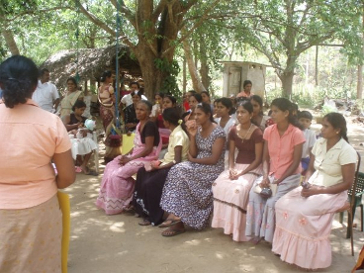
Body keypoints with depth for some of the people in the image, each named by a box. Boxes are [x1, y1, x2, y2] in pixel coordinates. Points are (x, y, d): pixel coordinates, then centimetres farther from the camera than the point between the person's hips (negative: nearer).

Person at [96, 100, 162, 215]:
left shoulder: (150, 125, -17)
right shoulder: (139, 124, 12)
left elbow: (148, 149, -21)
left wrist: (130, 159, -19)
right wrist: (126, 155, 0)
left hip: (146, 158, -10)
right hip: (136, 155, 10)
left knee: (118, 173, -18)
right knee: (111, 167, 0)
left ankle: (119, 204, 1)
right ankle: (110, 201, 7)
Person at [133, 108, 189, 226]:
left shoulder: (179, 135, -19)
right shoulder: (174, 133, 9)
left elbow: (177, 161, -23)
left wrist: (159, 167, -17)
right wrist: (160, 162, -2)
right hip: (168, 164, 10)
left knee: (150, 183, -21)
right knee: (142, 172, 1)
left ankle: (153, 216, -2)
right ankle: (143, 209, 10)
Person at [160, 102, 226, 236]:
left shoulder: (218, 133, -13)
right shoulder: (198, 129, 8)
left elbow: (214, 159, -18)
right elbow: (193, 154, 5)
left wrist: (193, 160, -8)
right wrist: (192, 137, -7)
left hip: (213, 169, -6)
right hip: (199, 166, 7)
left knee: (181, 173, -26)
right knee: (177, 170, -22)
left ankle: (176, 215, -18)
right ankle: (176, 216, -25)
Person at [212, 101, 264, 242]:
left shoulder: (257, 133, -13)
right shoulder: (233, 131, 4)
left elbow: (258, 159, -12)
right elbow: (231, 154, 8)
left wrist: (241, 173, -19)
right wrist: (231, 169, -12)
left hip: (252, 168, -5)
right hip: (237, 165, 5)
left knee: (239, 189, -33)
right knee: (218, 185, -22)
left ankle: (238, 228, -16)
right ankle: (226, 222, -9)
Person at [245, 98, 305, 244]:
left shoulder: (296, 133, -13)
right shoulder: (269, 131, 1)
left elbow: (295, 162, -12)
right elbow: (265, 158, 2)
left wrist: (278, 181, -17)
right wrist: (265, 177, -15)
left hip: (289, 176, -4)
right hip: (270, 174, 4)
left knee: (272, 201, -24)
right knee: (254, 193, -21)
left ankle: (271, 235, 0)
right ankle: (257, 231, -7)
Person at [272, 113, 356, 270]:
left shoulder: (346, 151, -15)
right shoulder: (319, 143, 4)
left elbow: (347, 183, -15)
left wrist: (319, 191, -20)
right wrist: (307, 184, -8)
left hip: (331, 193, -6)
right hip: (312, 187, 6)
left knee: (301, 212, -30)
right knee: (282, 204, -16)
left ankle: (305, 256, -9)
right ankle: (286, 248, -3)